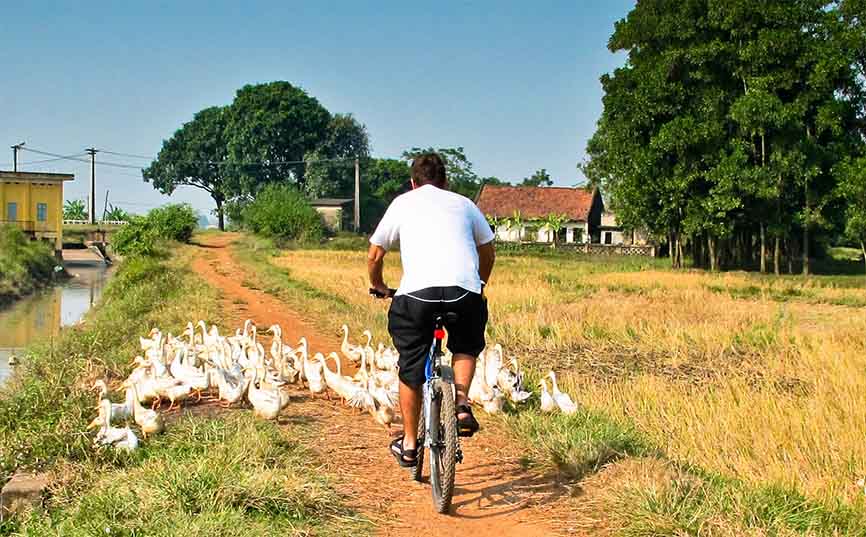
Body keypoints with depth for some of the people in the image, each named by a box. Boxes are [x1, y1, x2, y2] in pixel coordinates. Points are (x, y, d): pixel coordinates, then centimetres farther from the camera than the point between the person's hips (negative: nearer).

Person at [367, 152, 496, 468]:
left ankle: (409, 445, 24)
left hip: (416, 291, -1)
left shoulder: (402, 203, 20)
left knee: (410, 369, 16)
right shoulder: (463, 203, 23)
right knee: (467, 346, 30)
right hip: (465, 290, 1)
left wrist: (378, 286, 38)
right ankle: (462, 403, 8)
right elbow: (488, 254, 29)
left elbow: (375, 255, 20)